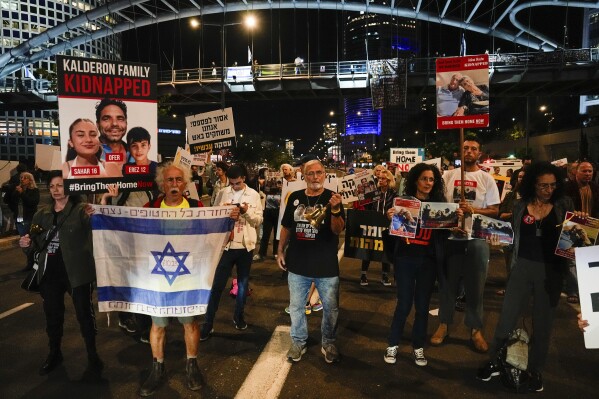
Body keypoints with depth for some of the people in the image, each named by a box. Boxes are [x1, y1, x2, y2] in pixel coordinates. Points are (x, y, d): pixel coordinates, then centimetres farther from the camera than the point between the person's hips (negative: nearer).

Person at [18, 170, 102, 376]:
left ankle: (92, 354, 18)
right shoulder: (42, 214, 11)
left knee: (85, 314, 3)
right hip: (50, 273, 5)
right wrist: (29, 244, -4)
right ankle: (54, 353, 35)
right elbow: (39, 245, 19)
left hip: (76, 271, -5)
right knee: (52, 315, 16)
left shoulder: (80, 210, -7)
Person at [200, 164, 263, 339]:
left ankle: (239, 316, 32)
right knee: (217, 285, -1)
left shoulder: (254, 194, 1)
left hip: (245, 245, 1)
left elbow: (258, 220, -1)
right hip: (226, 244, -1)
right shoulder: (222, 193, 1)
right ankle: (208, 323, 6)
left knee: (243, 284, 14)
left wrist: (247, 211, -19)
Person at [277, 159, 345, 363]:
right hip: (298, 264, 3)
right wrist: (281, 251, 9)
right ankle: (298, 341, 34)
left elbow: (337, 230, -15)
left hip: (326, 265, -2)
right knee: (296, 307, 15)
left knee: (331, 308, 10)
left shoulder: (332, 198, -7)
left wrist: (335, 209, -31)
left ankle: (329, 343, 32)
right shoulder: (295, 197, 2)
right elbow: (286, 227, 11)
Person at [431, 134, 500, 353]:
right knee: (448, 282, 9)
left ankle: (475, 329, 20)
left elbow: (494, 210, 0)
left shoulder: (487, 179, 2)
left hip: (476, 238, -1)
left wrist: (473, 210, -17)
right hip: (451, 236, 1)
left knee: (475, 285, 7)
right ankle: (444, 324, 22)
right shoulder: (448, 175, 6)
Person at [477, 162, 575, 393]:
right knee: (507, 318, 3)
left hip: (551, 271, 0)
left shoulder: (564, 205, 0)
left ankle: (535, 371, 29)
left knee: (543, 323, 12)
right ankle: (493, 363, 20)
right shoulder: (521, 206, 1)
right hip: (522, 268, 0)